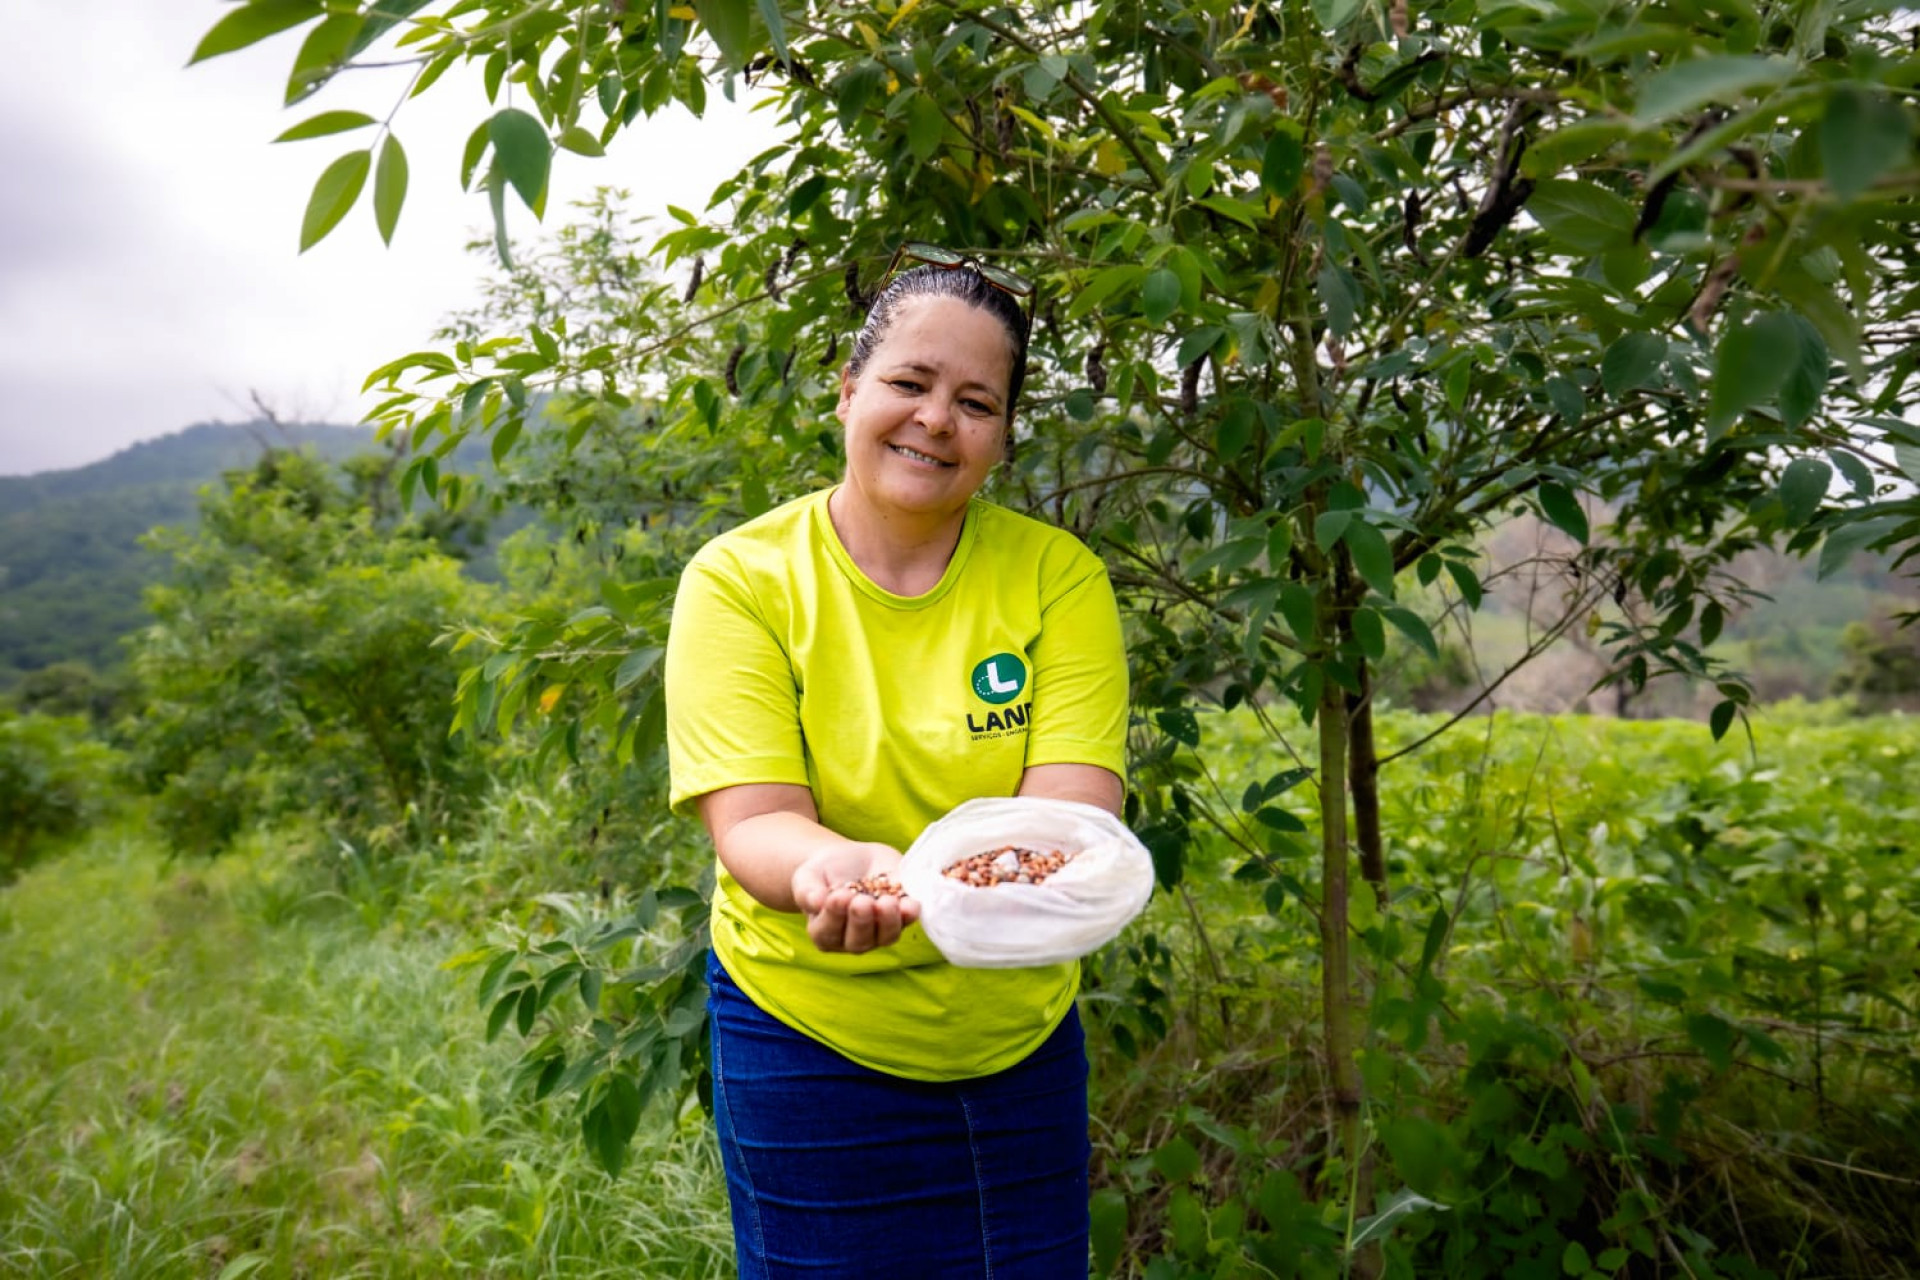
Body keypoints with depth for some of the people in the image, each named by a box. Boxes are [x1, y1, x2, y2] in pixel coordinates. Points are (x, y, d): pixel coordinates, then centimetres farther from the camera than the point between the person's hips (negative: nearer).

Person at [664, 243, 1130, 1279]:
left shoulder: (1058, 576, -7)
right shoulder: (742, 579, -12)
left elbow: (1073, 802, -15)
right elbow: (751, 824, -19)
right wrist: (833, 870, -40)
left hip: (1022, 1035, 3)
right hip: (809, 1042, -2)